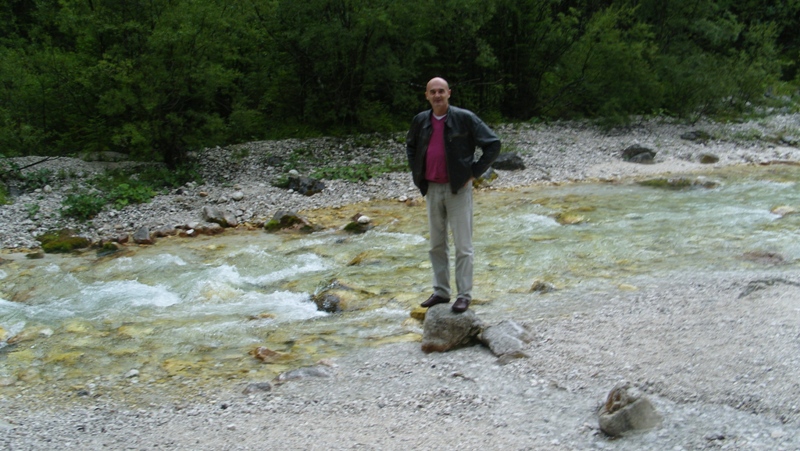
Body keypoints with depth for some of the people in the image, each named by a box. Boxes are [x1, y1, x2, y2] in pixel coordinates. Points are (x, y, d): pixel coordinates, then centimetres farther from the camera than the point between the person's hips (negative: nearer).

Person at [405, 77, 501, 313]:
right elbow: (410, 146, 26)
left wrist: (474, 172, -10)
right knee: (437, 245, 12)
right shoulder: (421, 121, 5)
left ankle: (464, 295, 3)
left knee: (463, 246, -2)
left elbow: (493, 144, -7)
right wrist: (416, 172, 13)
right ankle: (441, 291, 22)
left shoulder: (464, 118, -9)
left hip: (458, 188, -5)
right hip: (432, 189, 5)